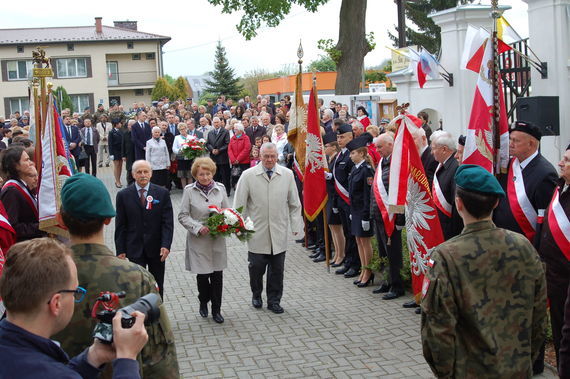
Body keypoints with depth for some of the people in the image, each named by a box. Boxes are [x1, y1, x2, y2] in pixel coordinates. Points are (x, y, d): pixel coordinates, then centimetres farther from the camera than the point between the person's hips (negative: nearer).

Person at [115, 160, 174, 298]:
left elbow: (168, 222, -5)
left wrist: (166, 245, -16)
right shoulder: (123, 195, 0)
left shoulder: (162, 193, -1)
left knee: (157, 286, 13)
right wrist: (120, 250, -5)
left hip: (157, 249, 1)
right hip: (135, 249, -1)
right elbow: (120, 225, 0)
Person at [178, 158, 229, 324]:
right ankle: (204, 302, 34)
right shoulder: (189, 190, -5)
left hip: (217, 239, 2)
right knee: (202, 274, 6)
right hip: (198, 240, -2)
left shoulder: (220, 188, 2)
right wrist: (198, 227, -16)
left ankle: (216, 309, 18)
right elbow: (183, 216, -3)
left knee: (217, 275, 3)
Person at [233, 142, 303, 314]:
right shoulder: (248, 176, -3)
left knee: (277, 269, 6)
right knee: (256, 267, 5)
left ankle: (274, 300, 22)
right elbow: (239, 205, 1)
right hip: (257, 233, -1)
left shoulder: (287, 174, 3)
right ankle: (256, 296, 30)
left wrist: (296, 227, 5)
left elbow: (294, 204, 9)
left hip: (279, 233, 2)